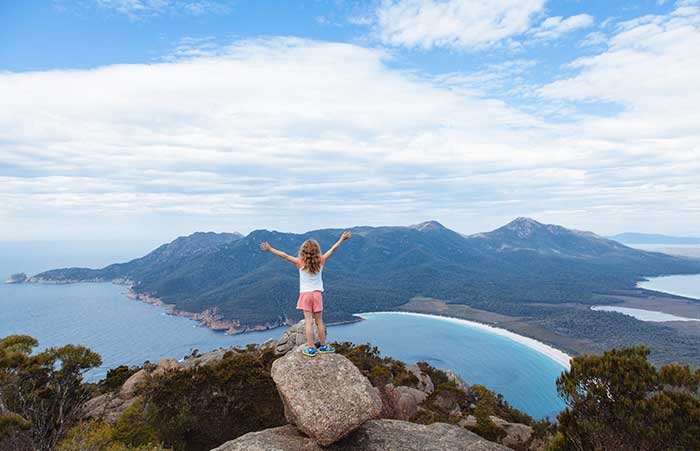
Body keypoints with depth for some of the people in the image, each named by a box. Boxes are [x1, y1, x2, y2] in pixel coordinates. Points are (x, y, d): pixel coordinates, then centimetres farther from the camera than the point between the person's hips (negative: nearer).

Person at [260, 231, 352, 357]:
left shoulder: (300, 262, -8)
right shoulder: (320, 261, -4)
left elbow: (284, 256, -9)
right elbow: (332, 249, 3)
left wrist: (270, 249, -3)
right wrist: (342, 239, 13)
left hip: (305, 294, -1)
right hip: (317, 294, 2)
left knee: (308, 322, 0)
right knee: (319, 322, 10)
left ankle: (311, 348, 0)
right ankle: (323, 346, 20)